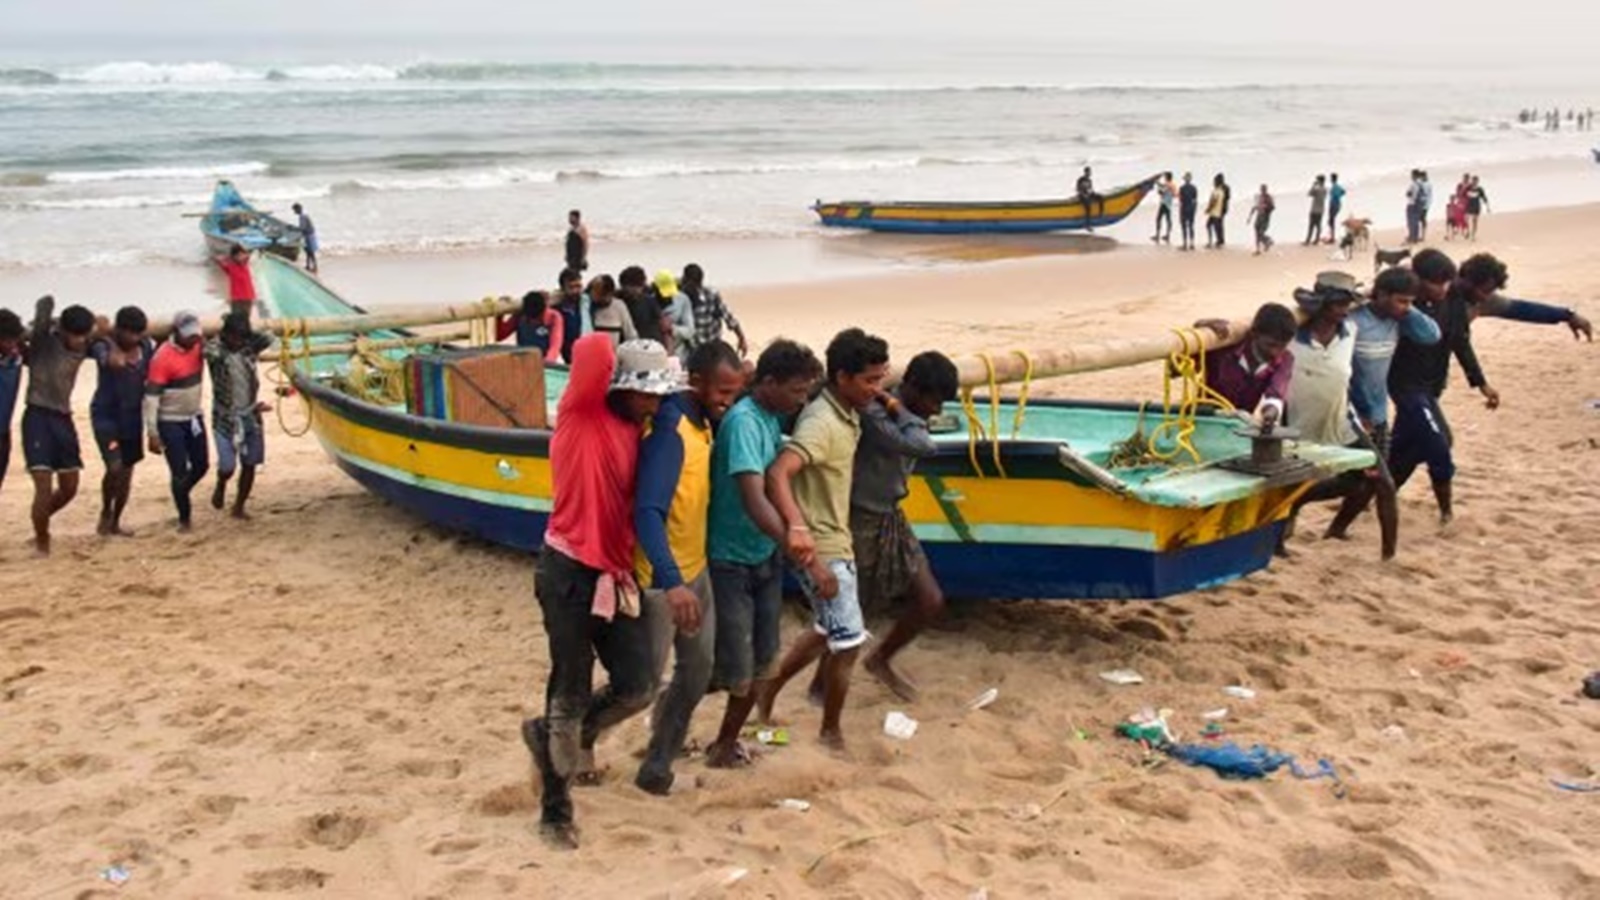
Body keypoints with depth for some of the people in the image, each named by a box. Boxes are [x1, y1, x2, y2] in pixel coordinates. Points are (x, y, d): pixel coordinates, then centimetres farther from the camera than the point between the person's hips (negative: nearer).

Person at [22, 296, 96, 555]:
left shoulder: (82, 347, 6)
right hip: (38, 417, -6)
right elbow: (44, 305, -23)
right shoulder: (43, 340, -11)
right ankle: (42, 542, 9)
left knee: (69, 488, 13)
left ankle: (39, 524, 39)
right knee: (45, 487, -11)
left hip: (63, 419, 6)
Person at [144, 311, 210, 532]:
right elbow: (151, 397, -20)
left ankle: (181, 496, 42)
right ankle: (184, 517, 15)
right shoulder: (162, 358, -21)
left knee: (201, 465, 15)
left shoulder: (198, 346, -2)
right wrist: (153, 434, -21)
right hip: (170, 423, -7)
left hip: (194, 418, 7)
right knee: (180, 472, -3)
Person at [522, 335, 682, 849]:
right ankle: (555, 810, 19)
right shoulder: (582, 413, -12)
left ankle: (555, 738, 31)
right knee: (572, 694, 1)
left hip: (615, 575, 7)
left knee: (638, 686, 5)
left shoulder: (633, 431, 10)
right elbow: (592, 350, -28)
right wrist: (603, 352, -8)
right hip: (569, 573, -7)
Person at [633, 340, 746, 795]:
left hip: (695, 569, 9)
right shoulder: (671, 432, -25)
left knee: (698, 670, 14)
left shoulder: (700, 423, 3)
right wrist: (672, 583, -43)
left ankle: (659, 760, 29)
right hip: (661, 579, -9)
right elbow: (647, 514, -34)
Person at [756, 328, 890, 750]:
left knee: (827, 632, 23)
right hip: (819, 549, -10)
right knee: (849, 641, 0)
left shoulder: (848, 415, 5)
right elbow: (777, 473, -39)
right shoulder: (822, 422, -24)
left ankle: (767, 693, 36)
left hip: (838, 541, 10)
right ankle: (831, 732, 17)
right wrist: (796, 526, -51)